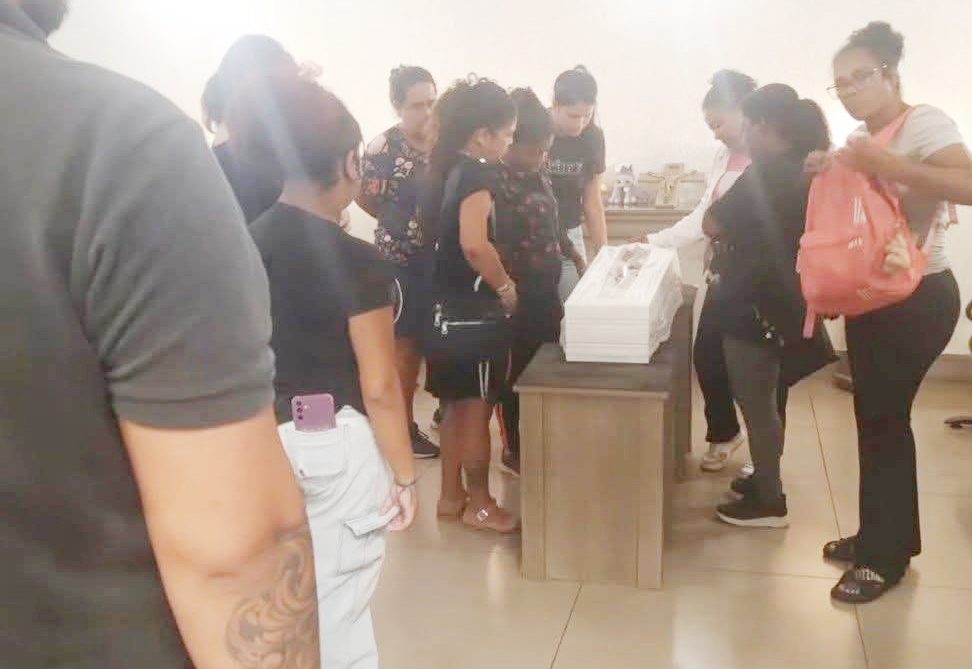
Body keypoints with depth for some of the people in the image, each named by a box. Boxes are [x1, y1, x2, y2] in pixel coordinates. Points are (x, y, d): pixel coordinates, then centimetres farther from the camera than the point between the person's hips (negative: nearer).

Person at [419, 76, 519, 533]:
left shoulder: (445, 170, 9)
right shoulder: (477, 175, -18)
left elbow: (430, 226, 19)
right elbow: (474, 244, -33)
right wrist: (505, 287, -19)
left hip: (447, 302, 9)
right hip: (473, 305, -9)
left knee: (456, 405, 17)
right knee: (477, 408, 3)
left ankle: (451, 495, 28)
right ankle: (479, 505, 15)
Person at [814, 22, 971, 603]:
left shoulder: (925, 122, -13)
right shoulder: (862, 139, 12)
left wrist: (885, 164, -35)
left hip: (918, 299, -8)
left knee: (885, 420, -4)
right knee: (875, 418, 12)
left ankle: (887, 556, 10)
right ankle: (881, 535, 26)